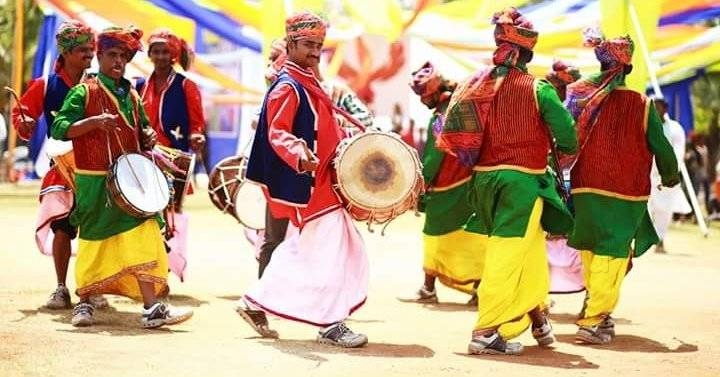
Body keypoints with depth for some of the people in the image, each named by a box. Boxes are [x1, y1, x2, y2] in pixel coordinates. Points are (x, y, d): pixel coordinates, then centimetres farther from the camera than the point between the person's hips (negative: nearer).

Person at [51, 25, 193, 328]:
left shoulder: (131, 94, 14)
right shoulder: (84, 91, -3)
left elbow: (141, 128, 27)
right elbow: (59, 128, -11)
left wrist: (148, 136, 4)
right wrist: (95, 122, -23)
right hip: (95, 181, -4)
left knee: (141, 239, -7)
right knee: (94, 241, 4)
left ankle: (152, 308, -12)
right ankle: (83, 302, 22)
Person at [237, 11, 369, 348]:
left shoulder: (308, 84, 16)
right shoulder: (287, 87, -15)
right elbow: (277, 133, -26)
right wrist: (299, 155, -44)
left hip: (319, 181, 10)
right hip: (306, 184, -10)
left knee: (304, 250, 17)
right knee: (333, 248, -8)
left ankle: (255, 302, 24)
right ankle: (331, 325, 0)